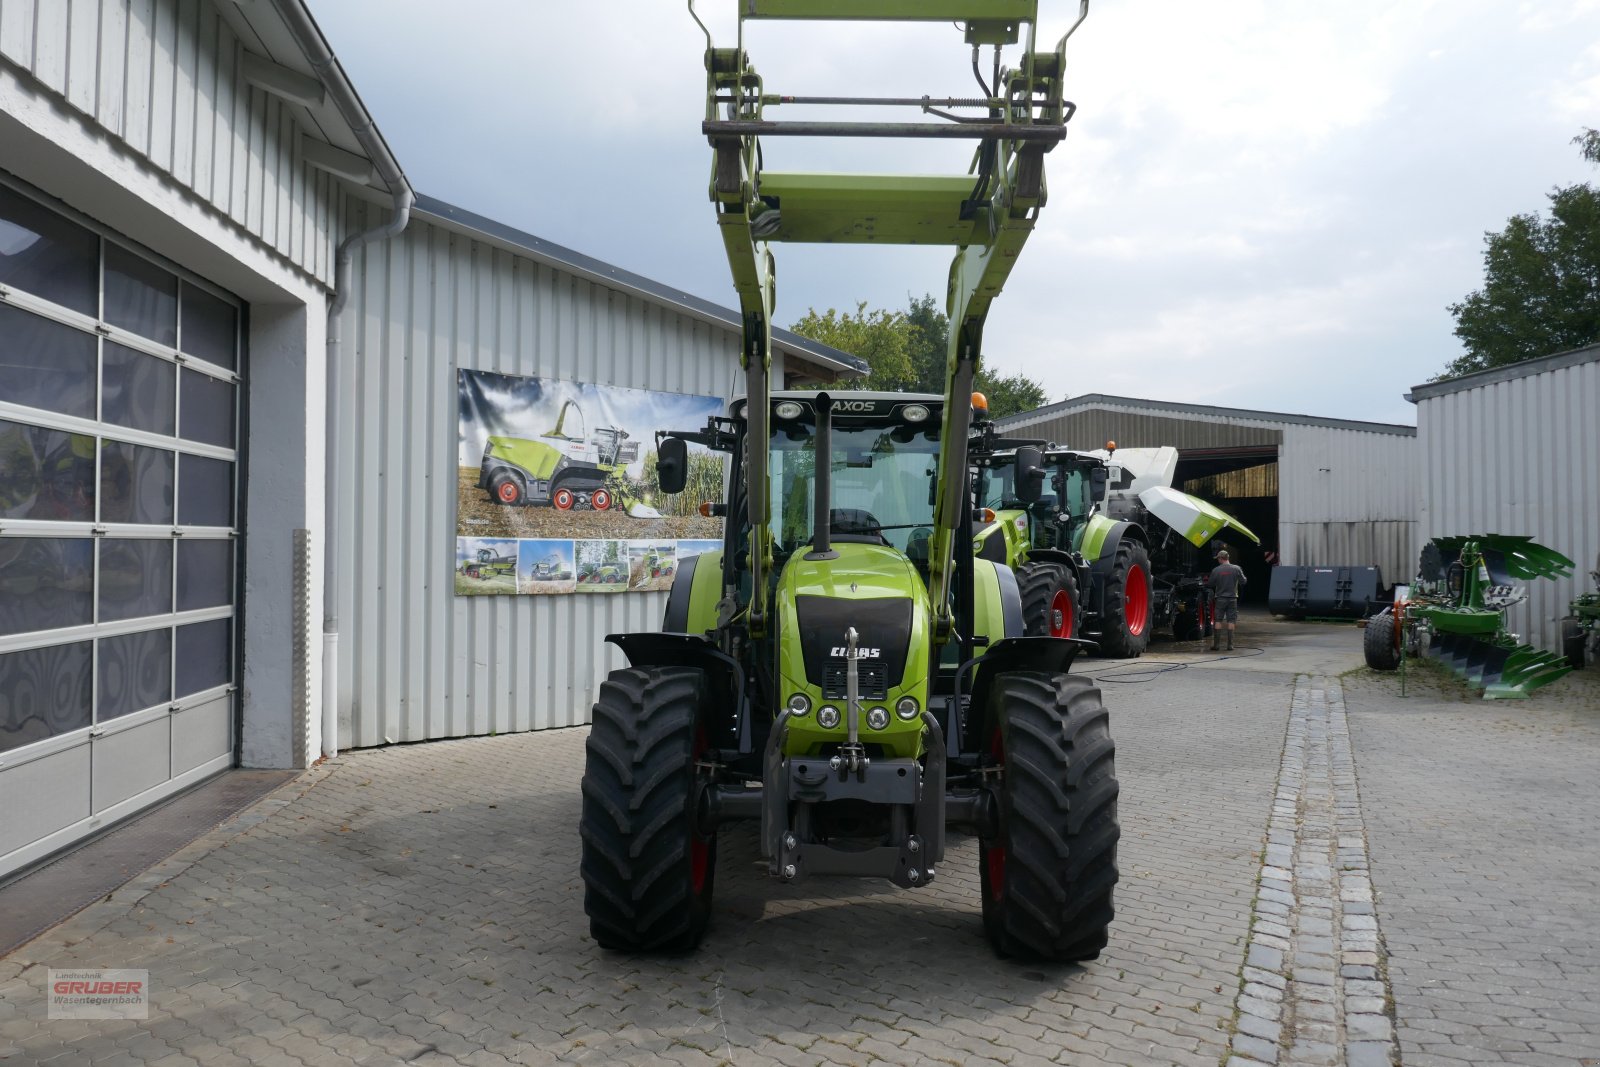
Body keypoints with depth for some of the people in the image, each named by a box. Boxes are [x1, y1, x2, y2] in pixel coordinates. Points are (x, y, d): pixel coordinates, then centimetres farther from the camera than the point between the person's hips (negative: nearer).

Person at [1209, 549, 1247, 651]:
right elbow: (1243, 581, 1)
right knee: (1231, 621, 5)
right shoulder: (1236, 569, -6)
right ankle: (1230, 645, 4)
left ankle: (1215, 644, 3)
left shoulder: (1216, 570, -9)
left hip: (1220, 598, -1)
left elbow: (1211, 584, -3)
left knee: (1218, 621, 5)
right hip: (1232, 598, 1)